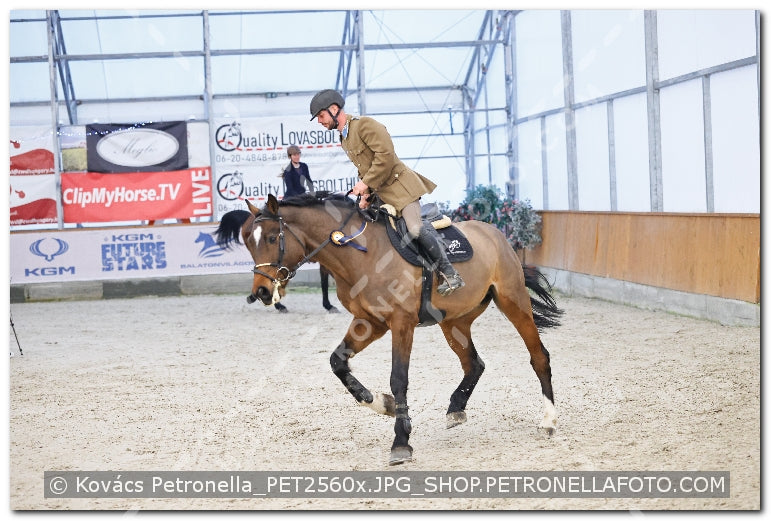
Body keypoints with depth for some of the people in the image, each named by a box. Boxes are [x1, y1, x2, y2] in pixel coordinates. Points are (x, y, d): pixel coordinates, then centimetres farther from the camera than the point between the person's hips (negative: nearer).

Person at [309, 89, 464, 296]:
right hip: (379, 194, 10)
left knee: (415, 228, -21)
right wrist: (365, 193, 7)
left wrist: (366, 184, -19)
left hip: (399, 186, -10)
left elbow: (386, 155, -22)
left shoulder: (364, 125, -14)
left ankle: (450, 274, -14)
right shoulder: (344, 138, 16)